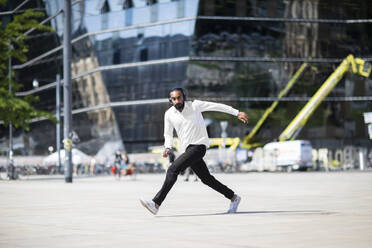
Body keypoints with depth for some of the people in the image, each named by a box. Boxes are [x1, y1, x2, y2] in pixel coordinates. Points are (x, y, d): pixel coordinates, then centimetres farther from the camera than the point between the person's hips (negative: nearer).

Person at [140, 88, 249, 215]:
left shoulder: (195, 105, -5)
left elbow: (217, 106, 2)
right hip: (187, 149, 6)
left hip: (199, 146, -6)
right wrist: (167, 148, -3)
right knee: (206, 179, 12)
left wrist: (237, 113, 2)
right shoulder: (169, 114, 6)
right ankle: (233, 198, 30)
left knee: (173, 169, -21)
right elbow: (168, 134, 17)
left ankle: (156, 203, -23)